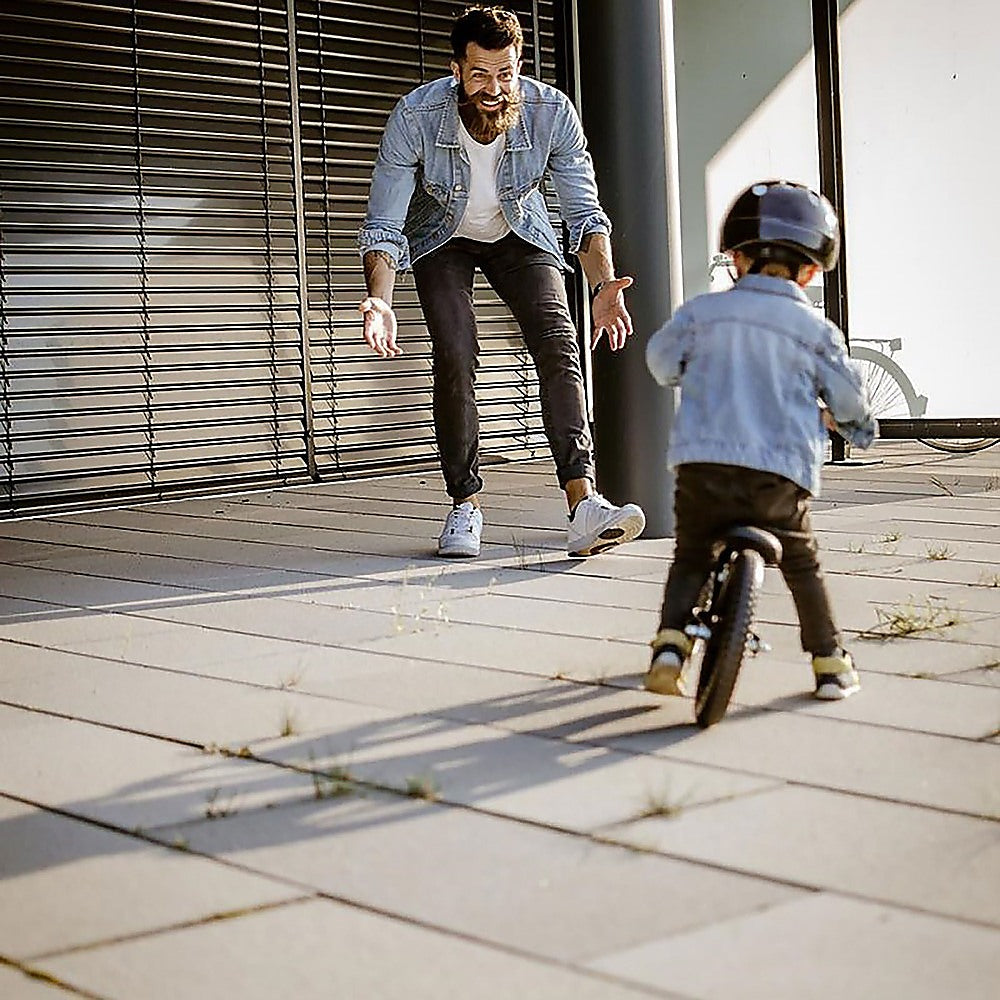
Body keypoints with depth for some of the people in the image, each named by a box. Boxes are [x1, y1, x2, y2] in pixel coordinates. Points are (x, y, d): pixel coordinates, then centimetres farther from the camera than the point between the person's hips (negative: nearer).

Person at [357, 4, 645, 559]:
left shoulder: (551, 112, -28)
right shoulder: (415, 117, -31)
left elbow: (584, 212, -21)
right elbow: (383, 226, -26)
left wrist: (605, 286, -40)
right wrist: (379, 302, -44)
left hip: (519, 235, 1)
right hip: (442, 238, -1)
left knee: (558, 343, -20)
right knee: (455, 354, -21)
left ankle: (583, 504, -31)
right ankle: (465, 505, -8)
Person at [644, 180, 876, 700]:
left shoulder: (702, 311, 4)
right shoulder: (816, 330, 3)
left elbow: (661, 360, 17)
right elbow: (851, 400, 11)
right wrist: (836, 417, 34)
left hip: (703, 458, 0)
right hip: (781, 472, 0)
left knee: (691, 558, 16)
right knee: (802, 564, 17)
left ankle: (670, 644, -1)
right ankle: (830, 662, 22)